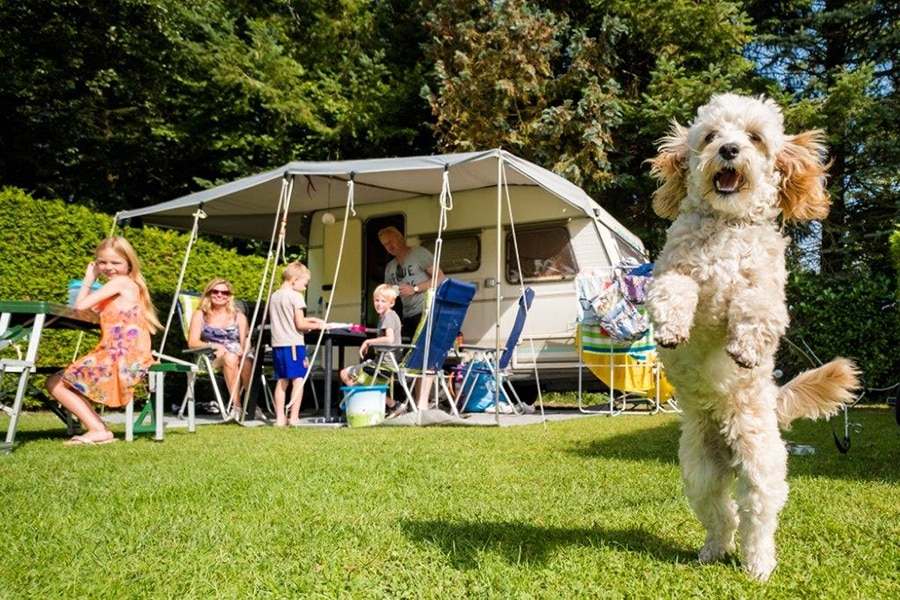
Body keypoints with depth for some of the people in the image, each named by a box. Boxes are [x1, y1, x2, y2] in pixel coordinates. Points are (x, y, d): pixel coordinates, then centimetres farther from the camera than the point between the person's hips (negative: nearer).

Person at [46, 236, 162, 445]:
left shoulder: (121, 282, -8)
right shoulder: (123, 286, 21)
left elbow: (81, 306, -11)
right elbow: (93, 310, 11)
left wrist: (88, 279, 5)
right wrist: (92, 277, 11)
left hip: (121, 359, -10)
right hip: (123, 358, 10)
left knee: (55, 382, -1)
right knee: (63, 380, 20)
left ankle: (98, 430, -6)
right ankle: (96, 427, 9)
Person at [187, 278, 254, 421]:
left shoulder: (238, 316, 15)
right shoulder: (200, 314, 10)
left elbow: (245, 343, 6)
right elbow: (192, 342, -1)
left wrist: (243, 350, -19)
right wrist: (214, 345, -19)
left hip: (238, 356, 2)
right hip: (210, 356, -1)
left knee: (247, 363, -36)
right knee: (230, 358, -38)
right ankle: (236, 405, -37)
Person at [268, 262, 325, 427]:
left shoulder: (274, 296, 13)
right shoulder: (296, 296, -9)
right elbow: (300, 324, -12)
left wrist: (310, 320, 20)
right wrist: (316, 325, 3)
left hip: (278, 344, 7)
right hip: (293, 344, -7)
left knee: (282, 381, 10)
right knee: (298, 380, -1)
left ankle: (280, 418, 11)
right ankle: (294, 418, -3)